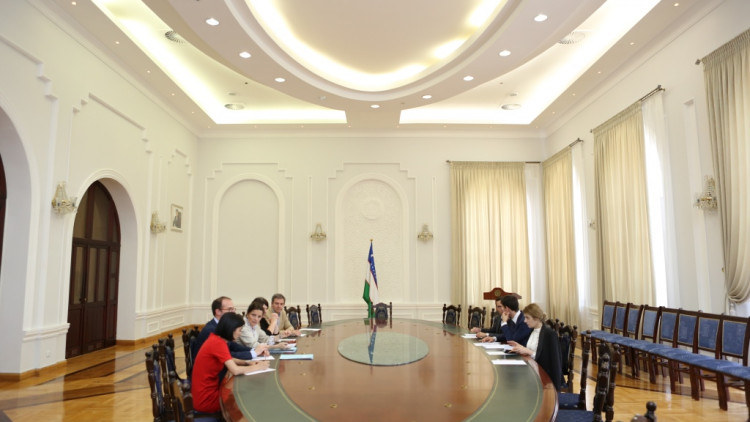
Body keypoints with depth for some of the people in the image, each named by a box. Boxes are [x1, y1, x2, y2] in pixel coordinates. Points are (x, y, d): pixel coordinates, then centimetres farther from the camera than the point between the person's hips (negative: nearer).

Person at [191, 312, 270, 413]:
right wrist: (257, 367, -13)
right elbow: (235, 370, -29)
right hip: (206, 399, -8)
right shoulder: (218, 343, -23)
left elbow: (229, 360, 18)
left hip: (206, 390, 8)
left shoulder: (215, 338, 4)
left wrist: (247, 362, 1)